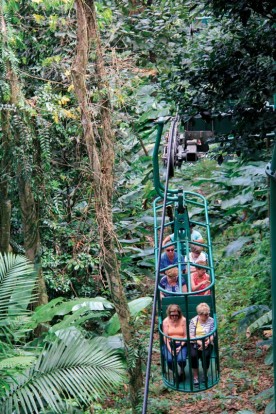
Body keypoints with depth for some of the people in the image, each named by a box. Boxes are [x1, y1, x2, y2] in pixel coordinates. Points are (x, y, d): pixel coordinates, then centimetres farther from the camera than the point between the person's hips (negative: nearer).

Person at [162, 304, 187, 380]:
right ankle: (177, 372, 5)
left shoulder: (183, 320, -2)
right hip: (169, 344, 1)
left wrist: (180, 347, -14)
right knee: (169, 359, -29)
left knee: (181, 359, -30)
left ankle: (181, 371, 8)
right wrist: (170, 349, -15)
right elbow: (165, 337, -3)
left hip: (181, 344, -1)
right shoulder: (166, 321, 0)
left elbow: (185, 336, -2)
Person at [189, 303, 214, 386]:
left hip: (207, 343, 0)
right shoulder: (193, 321, 2)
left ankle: (205, 375, -5)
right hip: (195, 343, 0)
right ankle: (195, 377, -16)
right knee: (193, 355, -31)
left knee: (206, 355, -30)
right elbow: (191, 335, -3)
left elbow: (212, 335, 1)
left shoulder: (211, 321, 4)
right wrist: (199, 343, -18)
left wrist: (207, 342, -18)